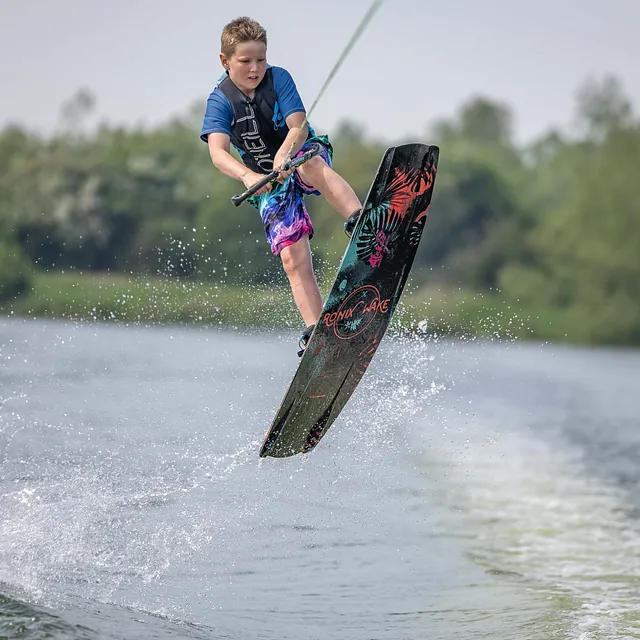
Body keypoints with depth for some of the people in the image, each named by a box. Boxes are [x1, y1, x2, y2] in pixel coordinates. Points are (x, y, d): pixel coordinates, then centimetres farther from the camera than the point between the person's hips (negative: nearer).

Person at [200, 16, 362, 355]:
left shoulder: (278, 78, -11)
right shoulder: (220, 101, -12)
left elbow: (299, 126, -22)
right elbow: (218, 151, -27)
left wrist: (284, 154, -45)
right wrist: (247, 175, -48)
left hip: (302, 152, -1)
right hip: (267, 183, 1)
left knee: (312, 164, -40)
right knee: (292, 257, -14)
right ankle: (316, 332, -17)